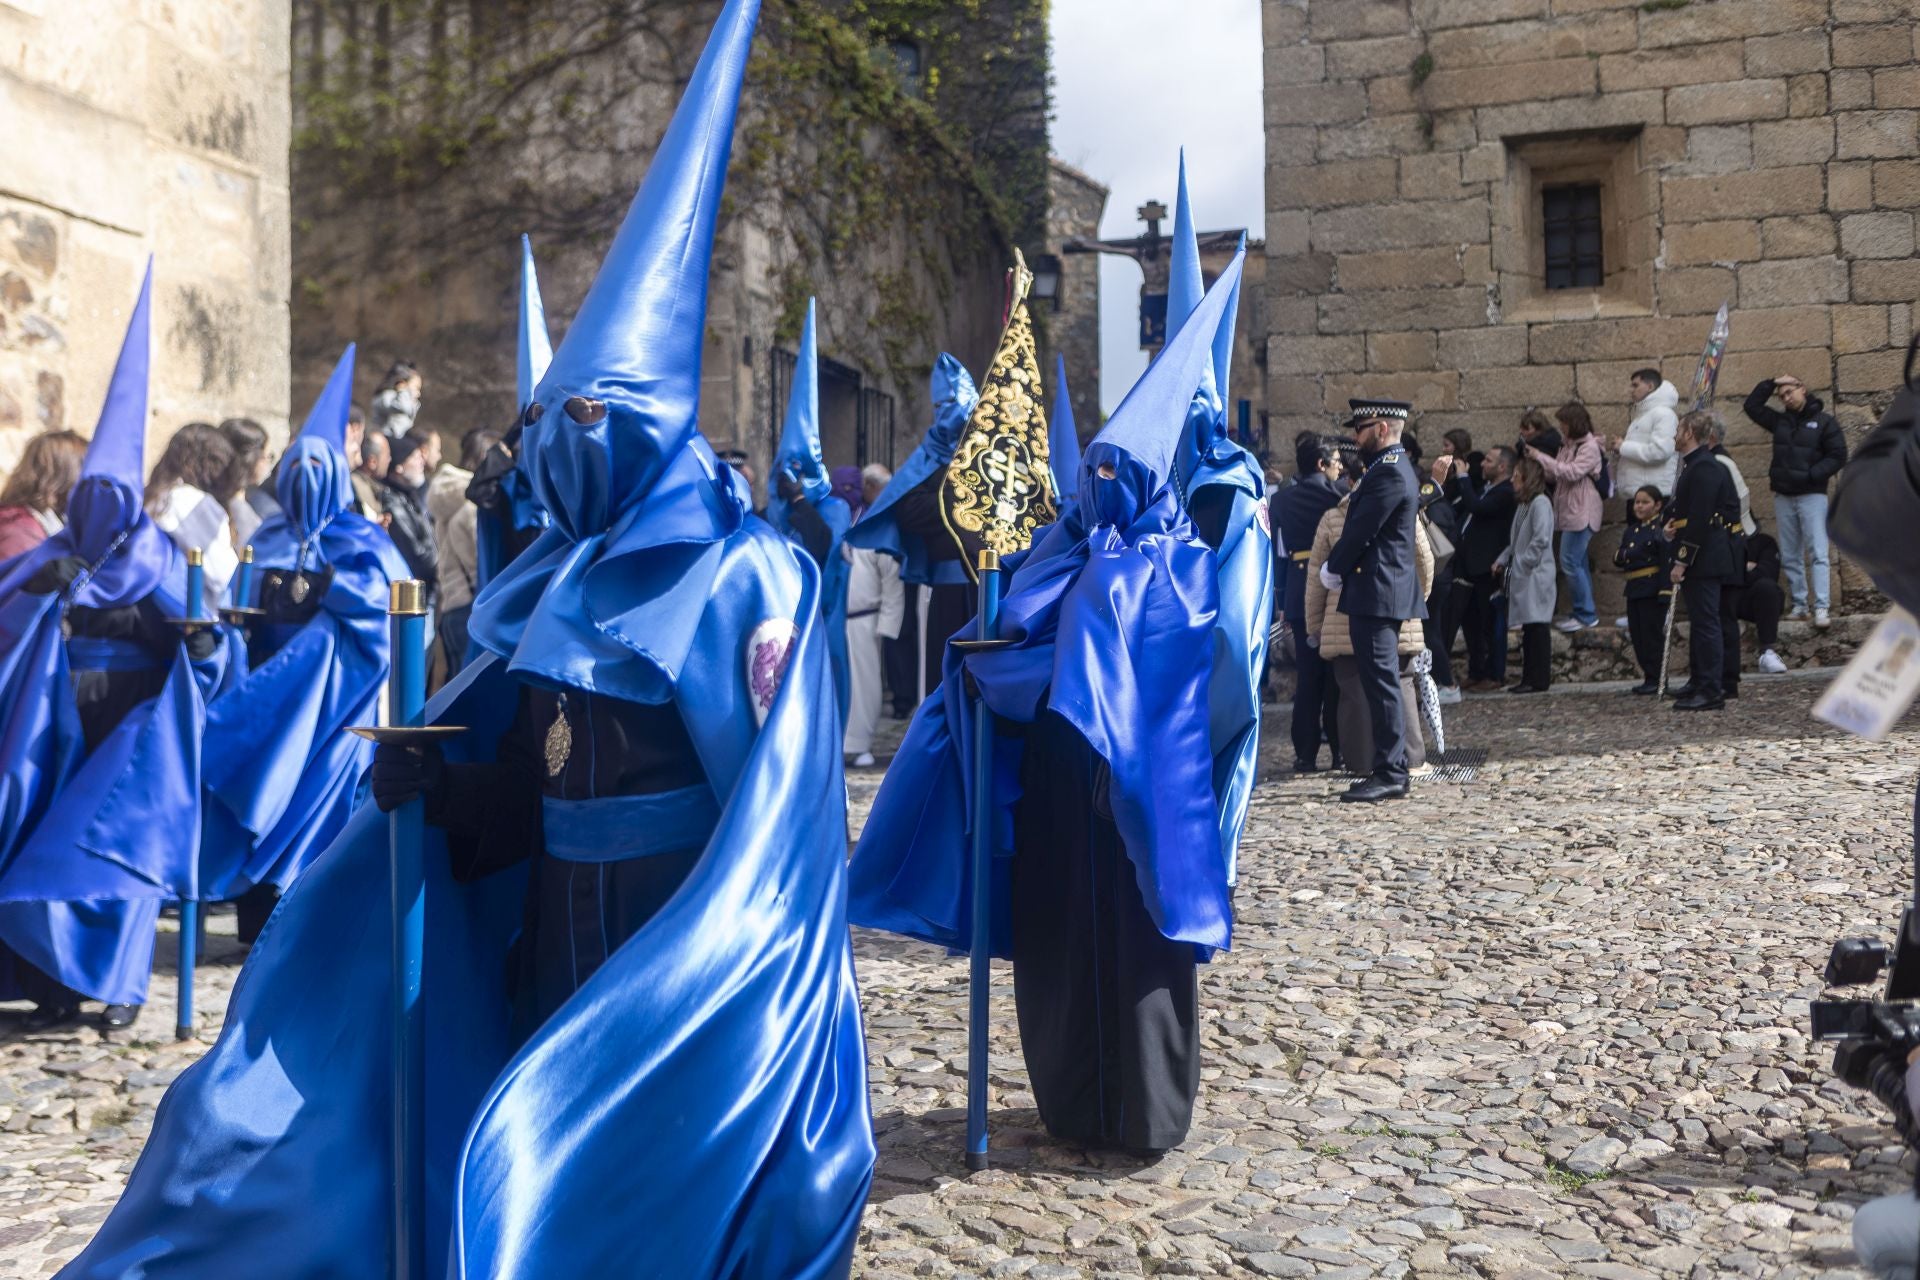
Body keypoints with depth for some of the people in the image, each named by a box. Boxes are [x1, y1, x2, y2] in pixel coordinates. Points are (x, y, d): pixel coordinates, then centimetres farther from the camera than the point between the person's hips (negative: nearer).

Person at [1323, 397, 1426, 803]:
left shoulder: (1388, 472, -15)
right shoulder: (1394, 467, 18)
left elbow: (1361, 531, -16)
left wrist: (1332, 569, -2)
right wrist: (1339, 569, 11)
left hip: (1377, 594, -11)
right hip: (1380, 591, 11)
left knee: (1381, 682, -8)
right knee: (1382, 682, 13)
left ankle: (1389, 774, -6)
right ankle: (1391, 768, 18)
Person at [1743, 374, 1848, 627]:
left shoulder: (1823, 421, -1)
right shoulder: (1780, 420, 13)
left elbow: (1837, 456, -5)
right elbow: (1751, 406, 15)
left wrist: (1811, 475, -14)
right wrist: (1771, 383, 6)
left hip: (1812, 496, -5)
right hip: (1783, 497, 5)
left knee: (1818, 553, -11)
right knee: (1790, 556, 6)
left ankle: (1822, 608, -17)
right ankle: (1799, 605, 11)